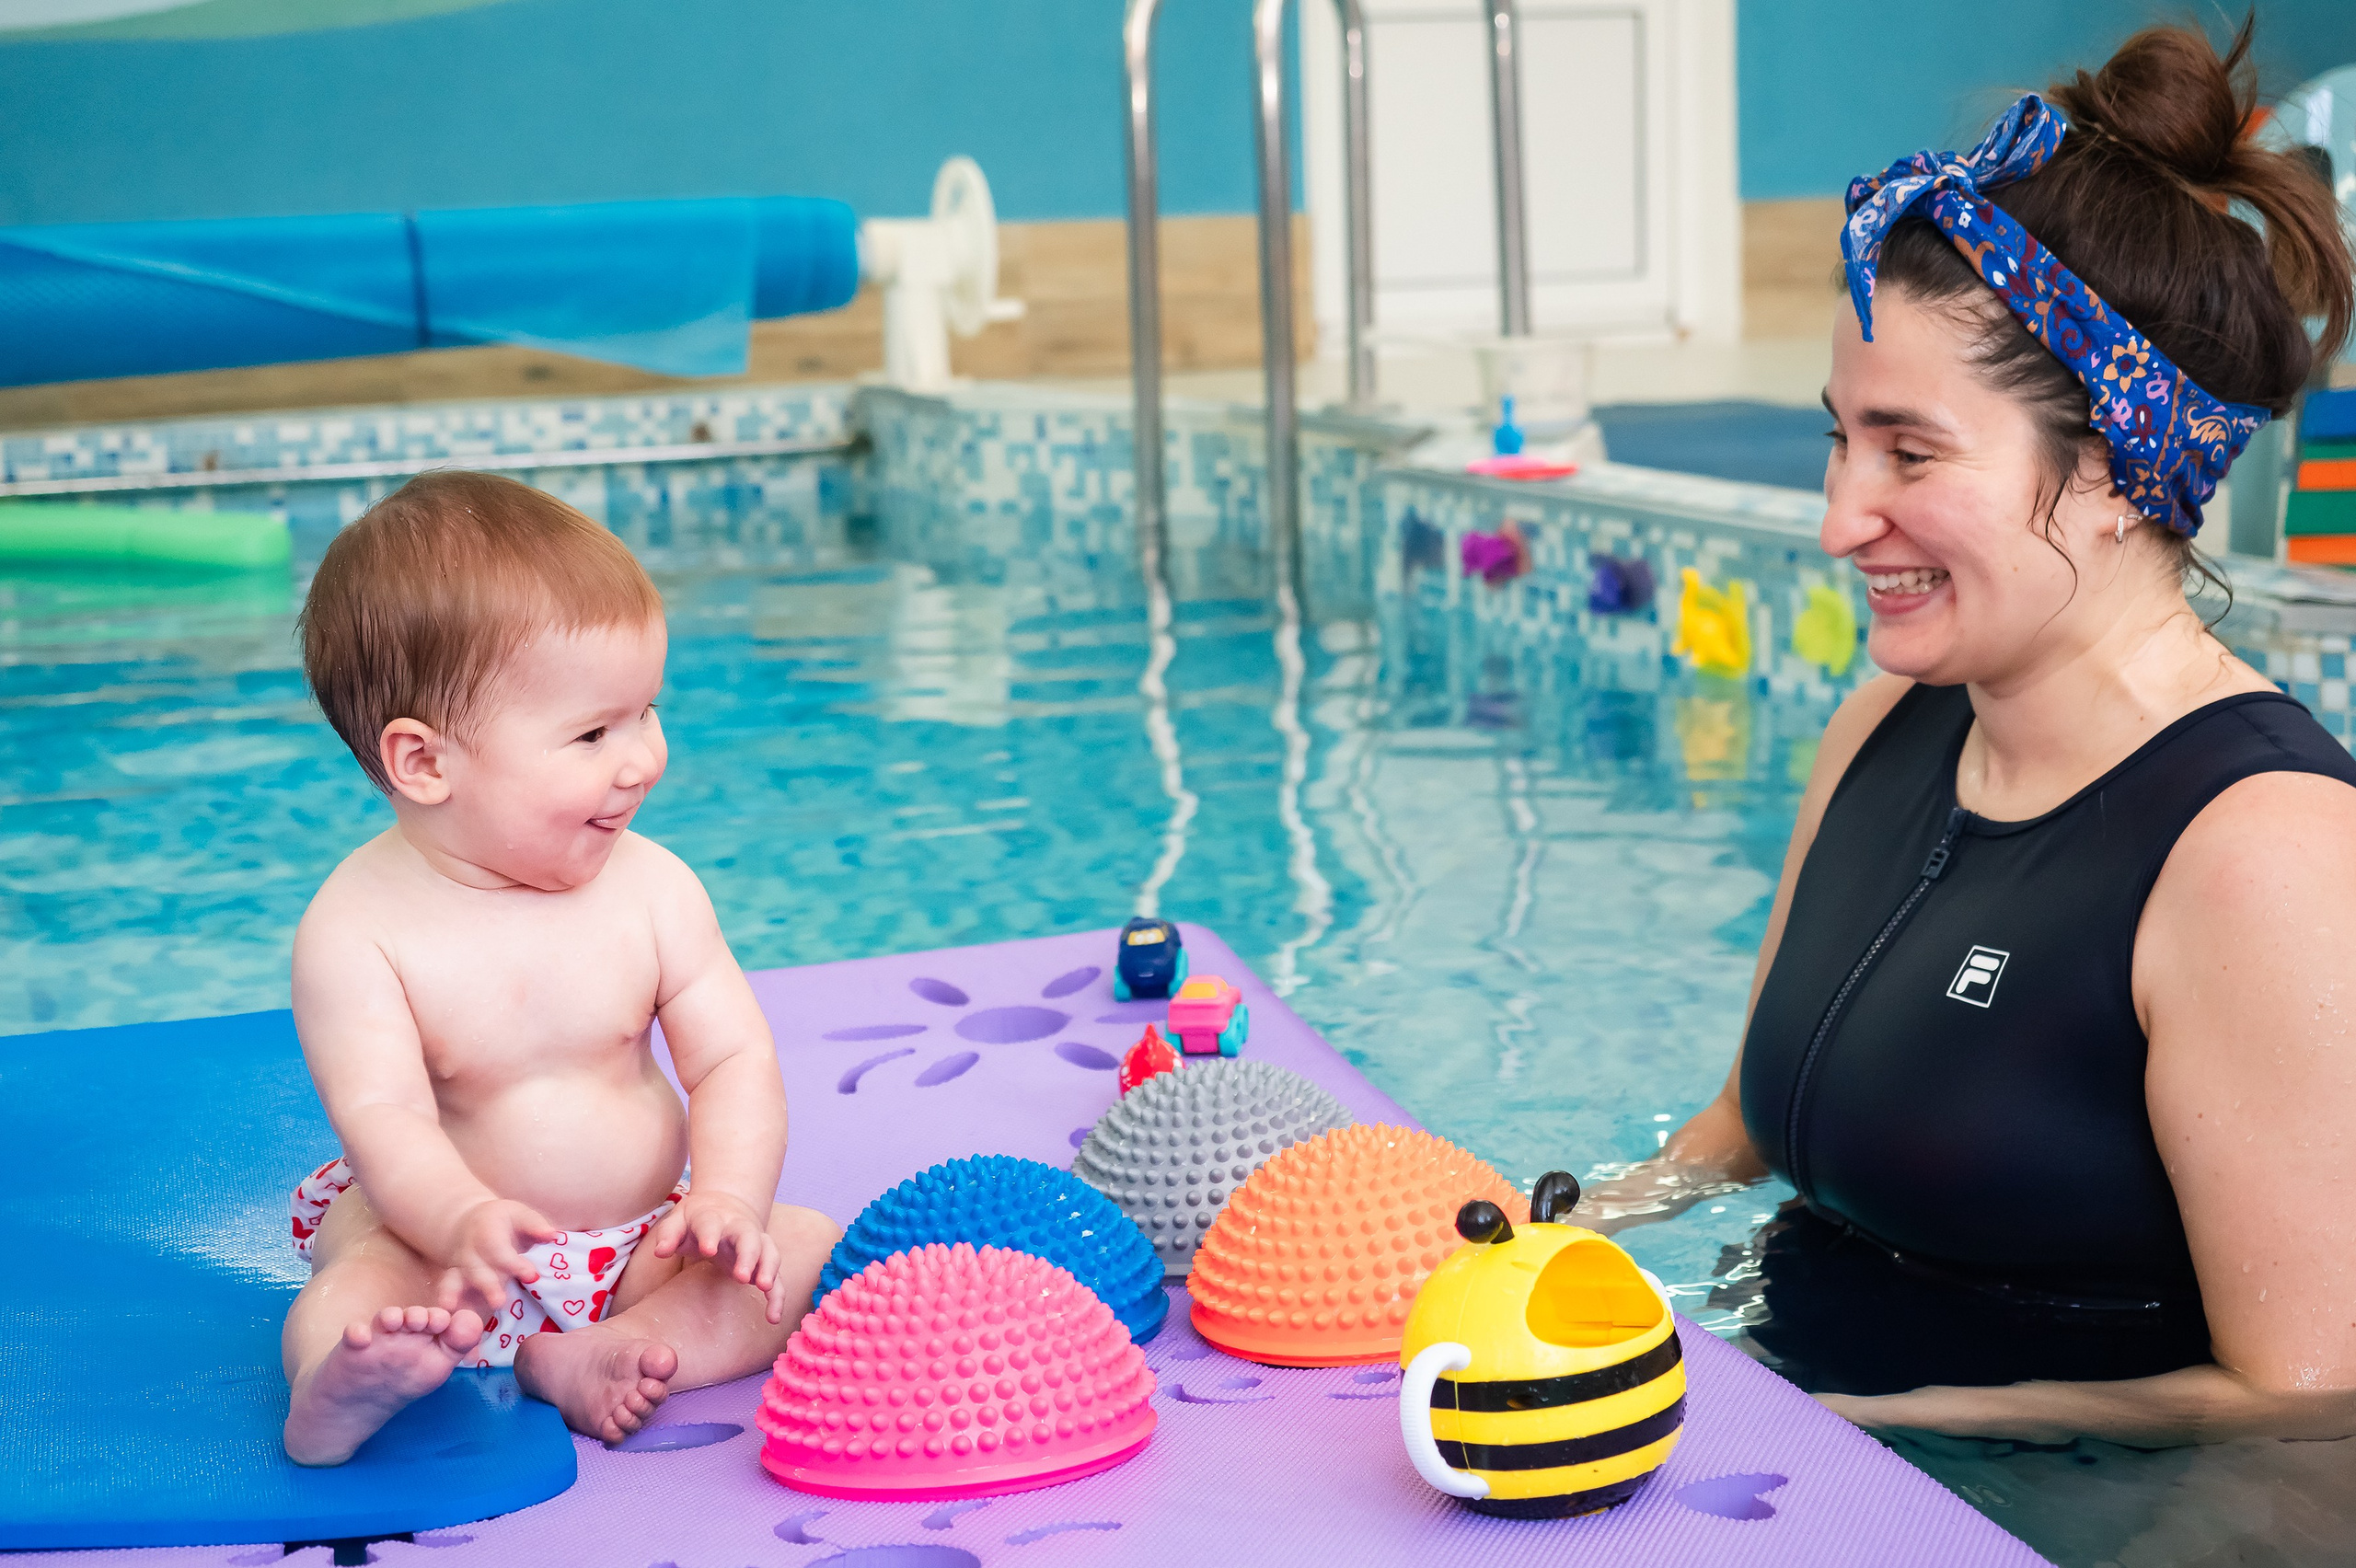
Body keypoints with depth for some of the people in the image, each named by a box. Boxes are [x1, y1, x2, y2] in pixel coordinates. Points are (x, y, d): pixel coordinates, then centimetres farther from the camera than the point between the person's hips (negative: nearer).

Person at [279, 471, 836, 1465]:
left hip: (635, 1243, 4)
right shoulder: (355, 930, -16)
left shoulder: (653, 889, -5)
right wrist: (464, 1223, -45)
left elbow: (733, 1059, -5)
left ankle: (586, 1361, -29)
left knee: (807, 1250, -15)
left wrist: (730, 1197, -25)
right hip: (442, 1242, -3)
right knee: (357, 1289, -32)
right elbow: (385, 1117, -24)